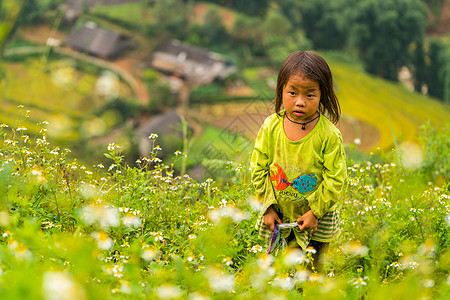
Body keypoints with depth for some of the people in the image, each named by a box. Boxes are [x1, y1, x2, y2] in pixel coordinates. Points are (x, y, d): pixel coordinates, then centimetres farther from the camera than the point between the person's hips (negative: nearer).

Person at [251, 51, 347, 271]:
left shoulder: (329, 135, -18)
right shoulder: (270, 127, -10)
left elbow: (335, 179, -12)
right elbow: (258, 168, -1)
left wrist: (315, 212, -11)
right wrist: (267, 207, -3)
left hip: (316, 219, -2)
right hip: (277, 216, 2)